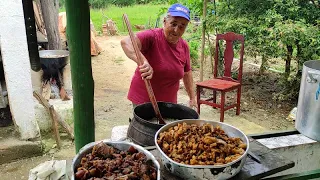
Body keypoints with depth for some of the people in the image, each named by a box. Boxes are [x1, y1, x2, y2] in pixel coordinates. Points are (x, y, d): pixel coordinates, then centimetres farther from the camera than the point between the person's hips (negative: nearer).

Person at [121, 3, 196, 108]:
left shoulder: (184, 46, 0)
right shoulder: (152, 37, -18)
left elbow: (187, 73, 12)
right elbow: (126, 42, -35)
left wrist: (192, 97, 13)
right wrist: (143, 61, -51)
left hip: (169, 101, 5)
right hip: (143, 100, -5)